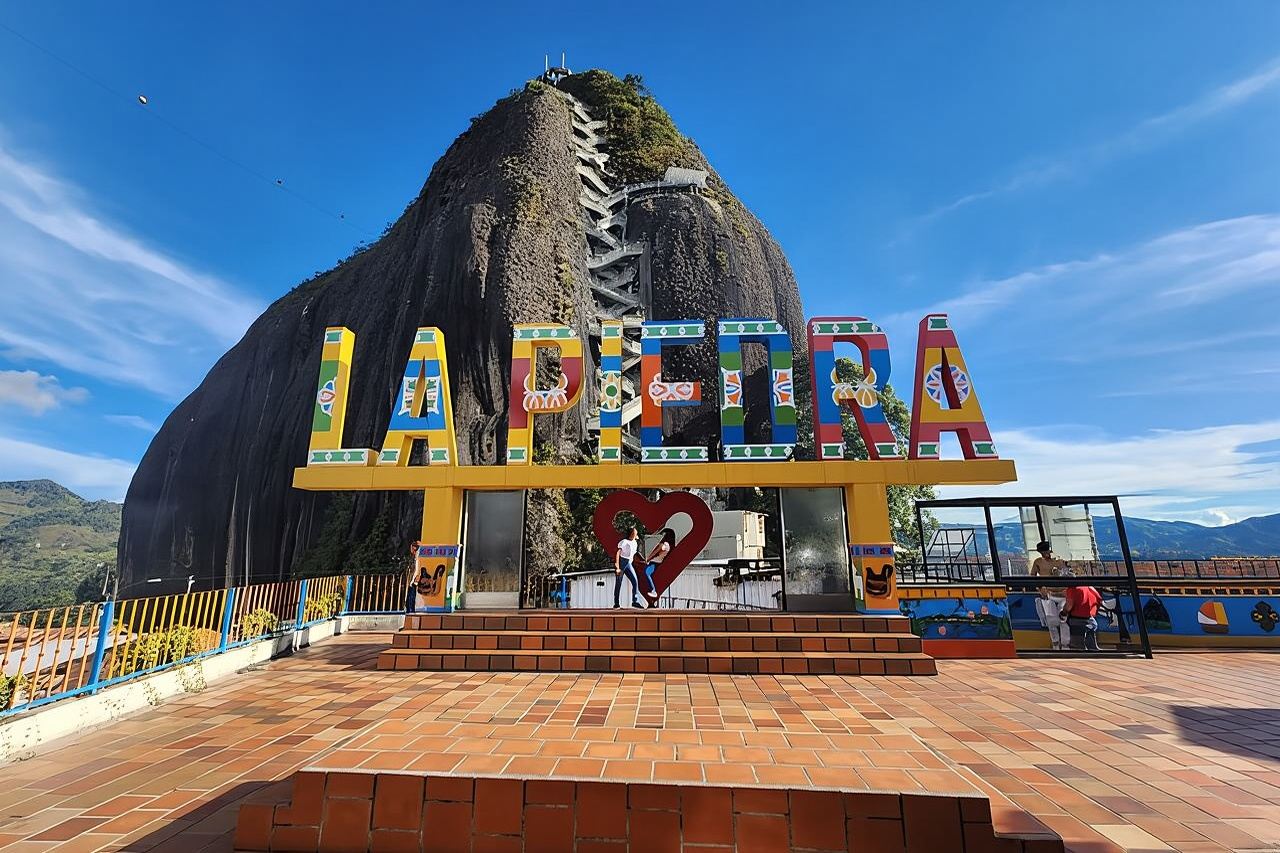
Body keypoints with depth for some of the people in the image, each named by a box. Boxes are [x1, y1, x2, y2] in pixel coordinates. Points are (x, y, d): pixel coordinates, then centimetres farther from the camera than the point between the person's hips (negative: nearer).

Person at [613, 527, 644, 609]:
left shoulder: (635, 543, 12)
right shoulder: (624, 542, -10)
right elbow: (617, 553, -15)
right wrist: (617, 567, -21)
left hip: (628, 564, 6)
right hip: (621, 562, -6)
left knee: (635, 581, -7)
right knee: (618, 584, -1)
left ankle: (635, 601, -4)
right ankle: (616, 604, 6)